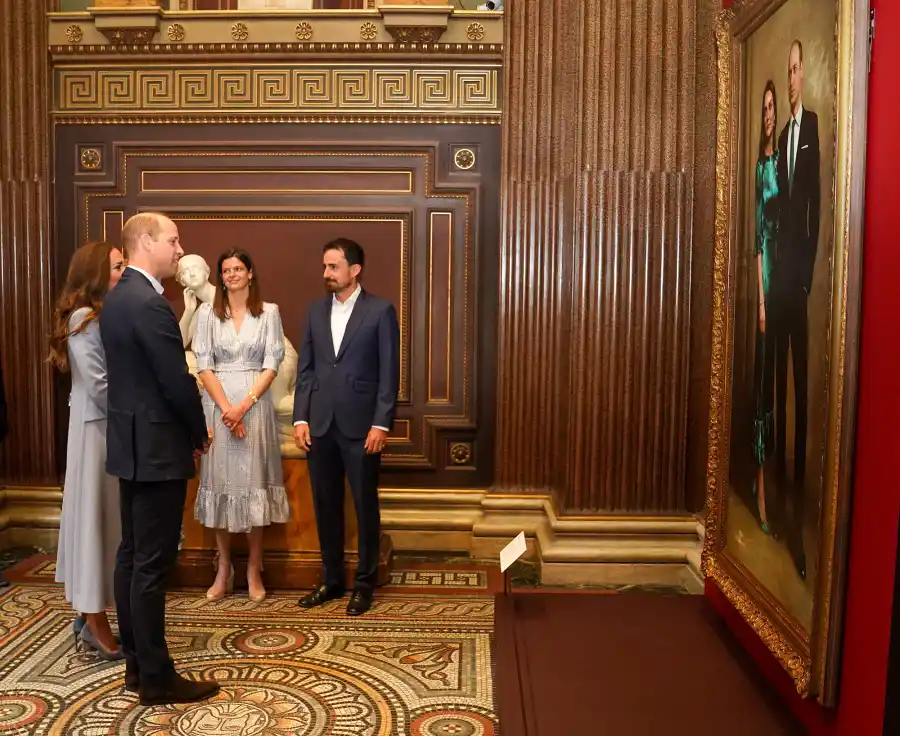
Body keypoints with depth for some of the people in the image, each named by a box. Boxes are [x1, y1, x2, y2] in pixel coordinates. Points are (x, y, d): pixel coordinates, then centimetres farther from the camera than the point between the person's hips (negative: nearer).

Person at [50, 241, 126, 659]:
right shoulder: (83, 319, -13)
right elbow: (97, 385, -19)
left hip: (117, 428, 9)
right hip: (98, 430, -9)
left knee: (109, 518, 13)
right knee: (94, 516, -1)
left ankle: (89, 611, 24)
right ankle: (94, 619, 10)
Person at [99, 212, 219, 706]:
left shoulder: (116, 298, 12)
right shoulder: (150, 303, -19)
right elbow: (178, 382, -20)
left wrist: (188, 430, 14)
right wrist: (200, 433, -3)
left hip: (130, 441, 10)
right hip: (156, 447, -10)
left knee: (131, 555, 14)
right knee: (152, 563, -2)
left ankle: (137, 664, 26)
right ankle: (156, 678, 9)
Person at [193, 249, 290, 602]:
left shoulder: (269, 312, 4)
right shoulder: (207, 313, 6)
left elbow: (272, 364, -2)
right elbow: (203, 365, 0)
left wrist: (244, 405, -13)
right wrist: (226, 408, -11)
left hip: (255, 404, -1)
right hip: (218, 405, 1)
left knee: (254, 480, 2)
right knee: (220, 480, 4)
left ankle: (254, 570, 12)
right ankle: (223, 569, 16)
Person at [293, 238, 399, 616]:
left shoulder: (381, 311, -4)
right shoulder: (316, 310, 10)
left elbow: (389, 373, -6)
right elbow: (305, 368, 10)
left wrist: (381, 424, -12)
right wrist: (300, 418, 2)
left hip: (361, 424, -4)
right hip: (320, 423, 4)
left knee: (365, 505, 6)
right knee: (325, 505, 12)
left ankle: (364, 583, 20)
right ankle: (331, 579, 27)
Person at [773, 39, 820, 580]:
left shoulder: (813, 126, -4)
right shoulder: (783, 134, 18)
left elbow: (817, 199, -9)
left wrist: (808, 266, -12)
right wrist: (782, 262, 9)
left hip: (803, 264, -7)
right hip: (781, 266, 7)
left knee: (803, 372, -5)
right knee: (780, 372, 11)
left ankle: (801, 466, 2)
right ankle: (781, 460, 21)